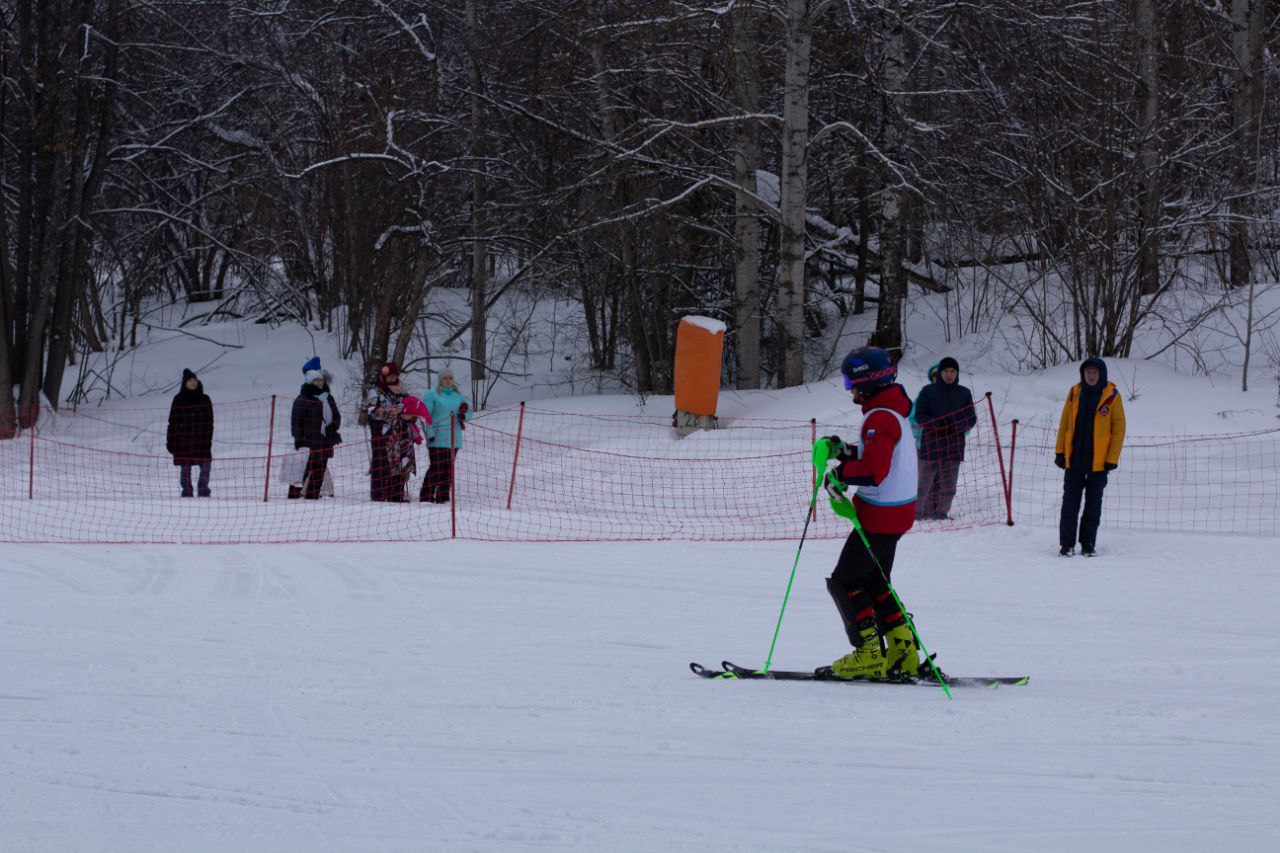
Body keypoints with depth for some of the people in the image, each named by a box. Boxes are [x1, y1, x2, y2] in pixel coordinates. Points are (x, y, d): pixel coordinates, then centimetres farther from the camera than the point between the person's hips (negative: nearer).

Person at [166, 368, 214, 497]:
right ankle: (186, 491, 10)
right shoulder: (178, 400, 3)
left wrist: (208, 439, -1)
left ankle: (203, 490, 4)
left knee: (205, 467, -6)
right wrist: (170, 441, 0)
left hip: (201, 440, 1)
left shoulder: (204, 400, 7)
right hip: (183, 440, -1)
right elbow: (173, 422, 4)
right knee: (185, 468, 3)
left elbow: (209, 422, 8)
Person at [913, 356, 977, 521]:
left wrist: (957, 426, -13)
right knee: (924, 484, -3)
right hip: (930, 445, -2)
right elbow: (919, 415, -2)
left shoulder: (964, 393, 7)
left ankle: (941, 513, 17)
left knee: (948, 486, 6)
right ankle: (918, 513, 6)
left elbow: (971, 419, 8)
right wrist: (938, 423, -18)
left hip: (953, 446, 2)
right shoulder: (928, 391, 1)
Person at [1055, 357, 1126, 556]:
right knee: (1070, 503, 1)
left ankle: (1088, 544, 14)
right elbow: (1064, 424, 10)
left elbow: (1119, 428, -3)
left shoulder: (1112, 396, -4)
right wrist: (1060, 452, 5)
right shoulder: (1075, 393, 4)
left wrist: (1112, 458, -8)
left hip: (1099, 462, -2)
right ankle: (1066, 544, 6)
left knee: (1093, 505, 6)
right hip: (1074, 459, 2)